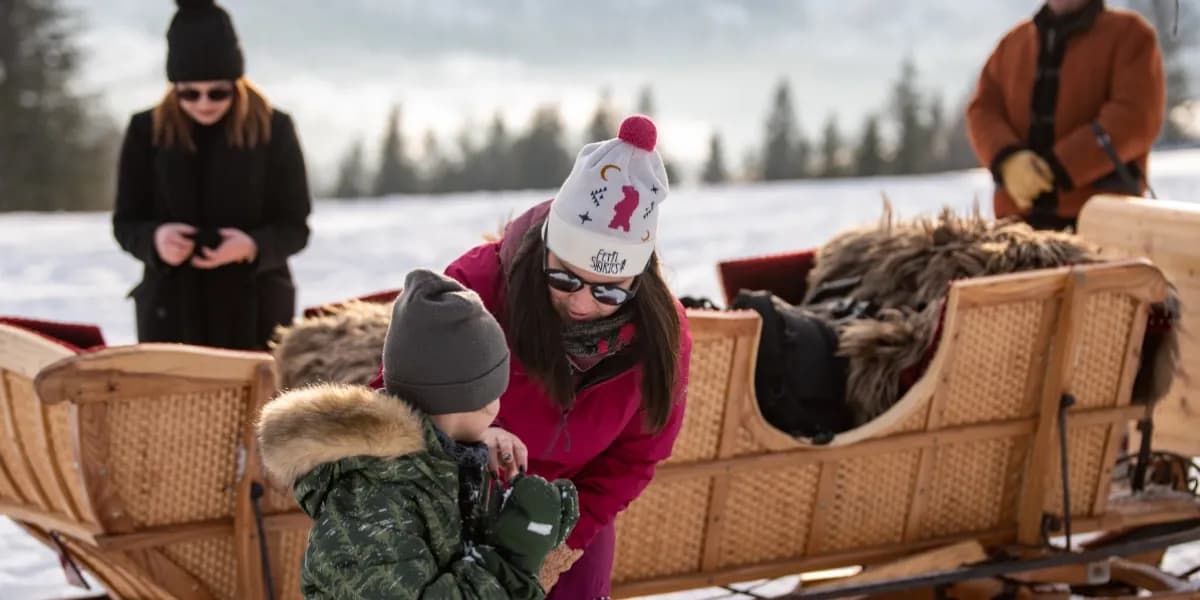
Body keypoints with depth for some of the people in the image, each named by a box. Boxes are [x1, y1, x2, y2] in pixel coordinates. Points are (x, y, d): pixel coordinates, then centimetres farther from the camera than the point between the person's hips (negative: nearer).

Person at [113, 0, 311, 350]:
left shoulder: (274, 129, -4)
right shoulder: (147, 131, 0)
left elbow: (295, 227, 0)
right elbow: (125, 222, 5)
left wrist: (254, 245, -22)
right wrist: (154, 238, -18)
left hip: (254, 310, -1)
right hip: (171, 310, 1)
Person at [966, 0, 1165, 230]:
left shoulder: (1130, 32, 4)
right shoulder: (1012, 41, 20)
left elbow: (1135, 116, -9)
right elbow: (983, 110, 10)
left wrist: (1058, 167, -17)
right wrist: (1007, 158, -13)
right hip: (1020, 213, 4)